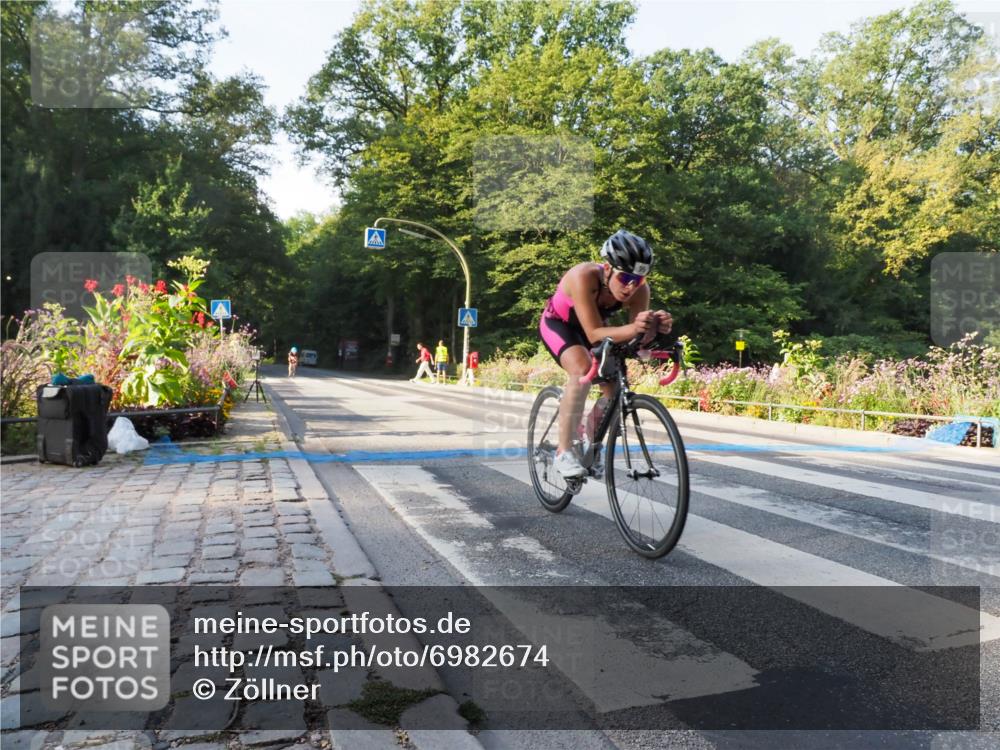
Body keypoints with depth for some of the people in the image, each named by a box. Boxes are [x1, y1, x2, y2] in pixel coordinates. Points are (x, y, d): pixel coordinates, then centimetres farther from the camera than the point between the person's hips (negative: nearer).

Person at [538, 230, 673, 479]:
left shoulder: (639, 289, -26)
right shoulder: (584, 277, -39)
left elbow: (639, 339, -27)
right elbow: (594, 334, -41)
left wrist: (655, 327, -49)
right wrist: (632, 329, -58)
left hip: (594, 326, 5)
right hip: (558, 323, -5)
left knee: (616, 389, -6)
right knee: (583, 369, -33)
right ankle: (563, 452, -24)